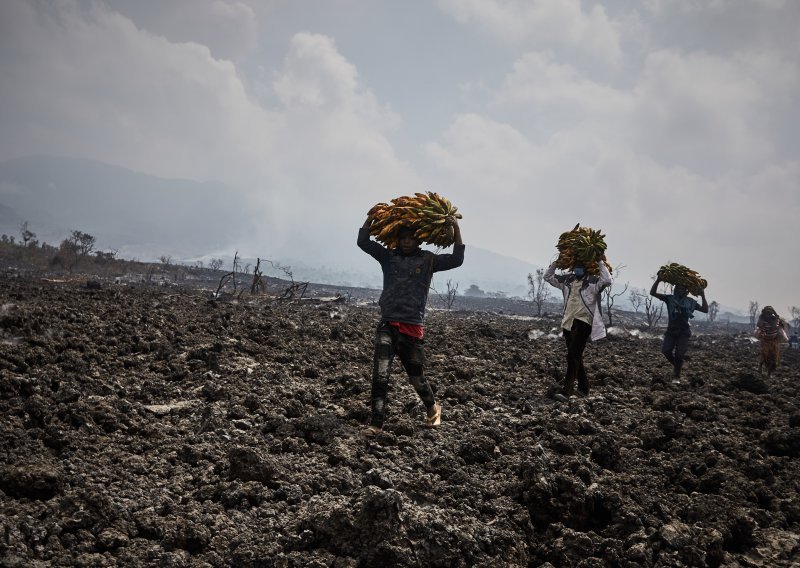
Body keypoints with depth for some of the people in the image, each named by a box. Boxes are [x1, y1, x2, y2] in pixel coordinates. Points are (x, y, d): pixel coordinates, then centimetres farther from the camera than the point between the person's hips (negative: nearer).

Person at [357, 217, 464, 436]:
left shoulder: (428, 260, 7)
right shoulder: (389, 256, 9)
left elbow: (456, 260, -1)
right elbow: (363, 242, 5)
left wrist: (456, 229, -4)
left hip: (413, 328, -1)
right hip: (388, 325, 1)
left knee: (416, 377, 10)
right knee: (380, 375, -14)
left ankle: (433, 408, 38)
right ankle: (376, 423, -13)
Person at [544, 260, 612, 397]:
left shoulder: (592, 282, -5)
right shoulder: (567, 280, 12)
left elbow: (607, 280, -23)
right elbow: (548, 277, 19)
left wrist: (601, 265, -15)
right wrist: (555, 264, 7)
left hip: (583, 322, -7)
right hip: (568, 323, 7)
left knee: (573, 355, -14)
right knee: (575, 357, 12)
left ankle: (567, 388, -14)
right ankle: (583, 387, 23)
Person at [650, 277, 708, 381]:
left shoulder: (690, 302, 8)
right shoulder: (670, 298, 6)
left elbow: (705, 310, 7)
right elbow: (653, 293, 0)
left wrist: (703, 296, -3)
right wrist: (658, 280, -12)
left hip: (684, 332, -1)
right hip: (671, 330, 1)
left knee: (680, 354, -9)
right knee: (666, 350, -14)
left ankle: (676, 376, 7)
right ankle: (676, 365, 16)